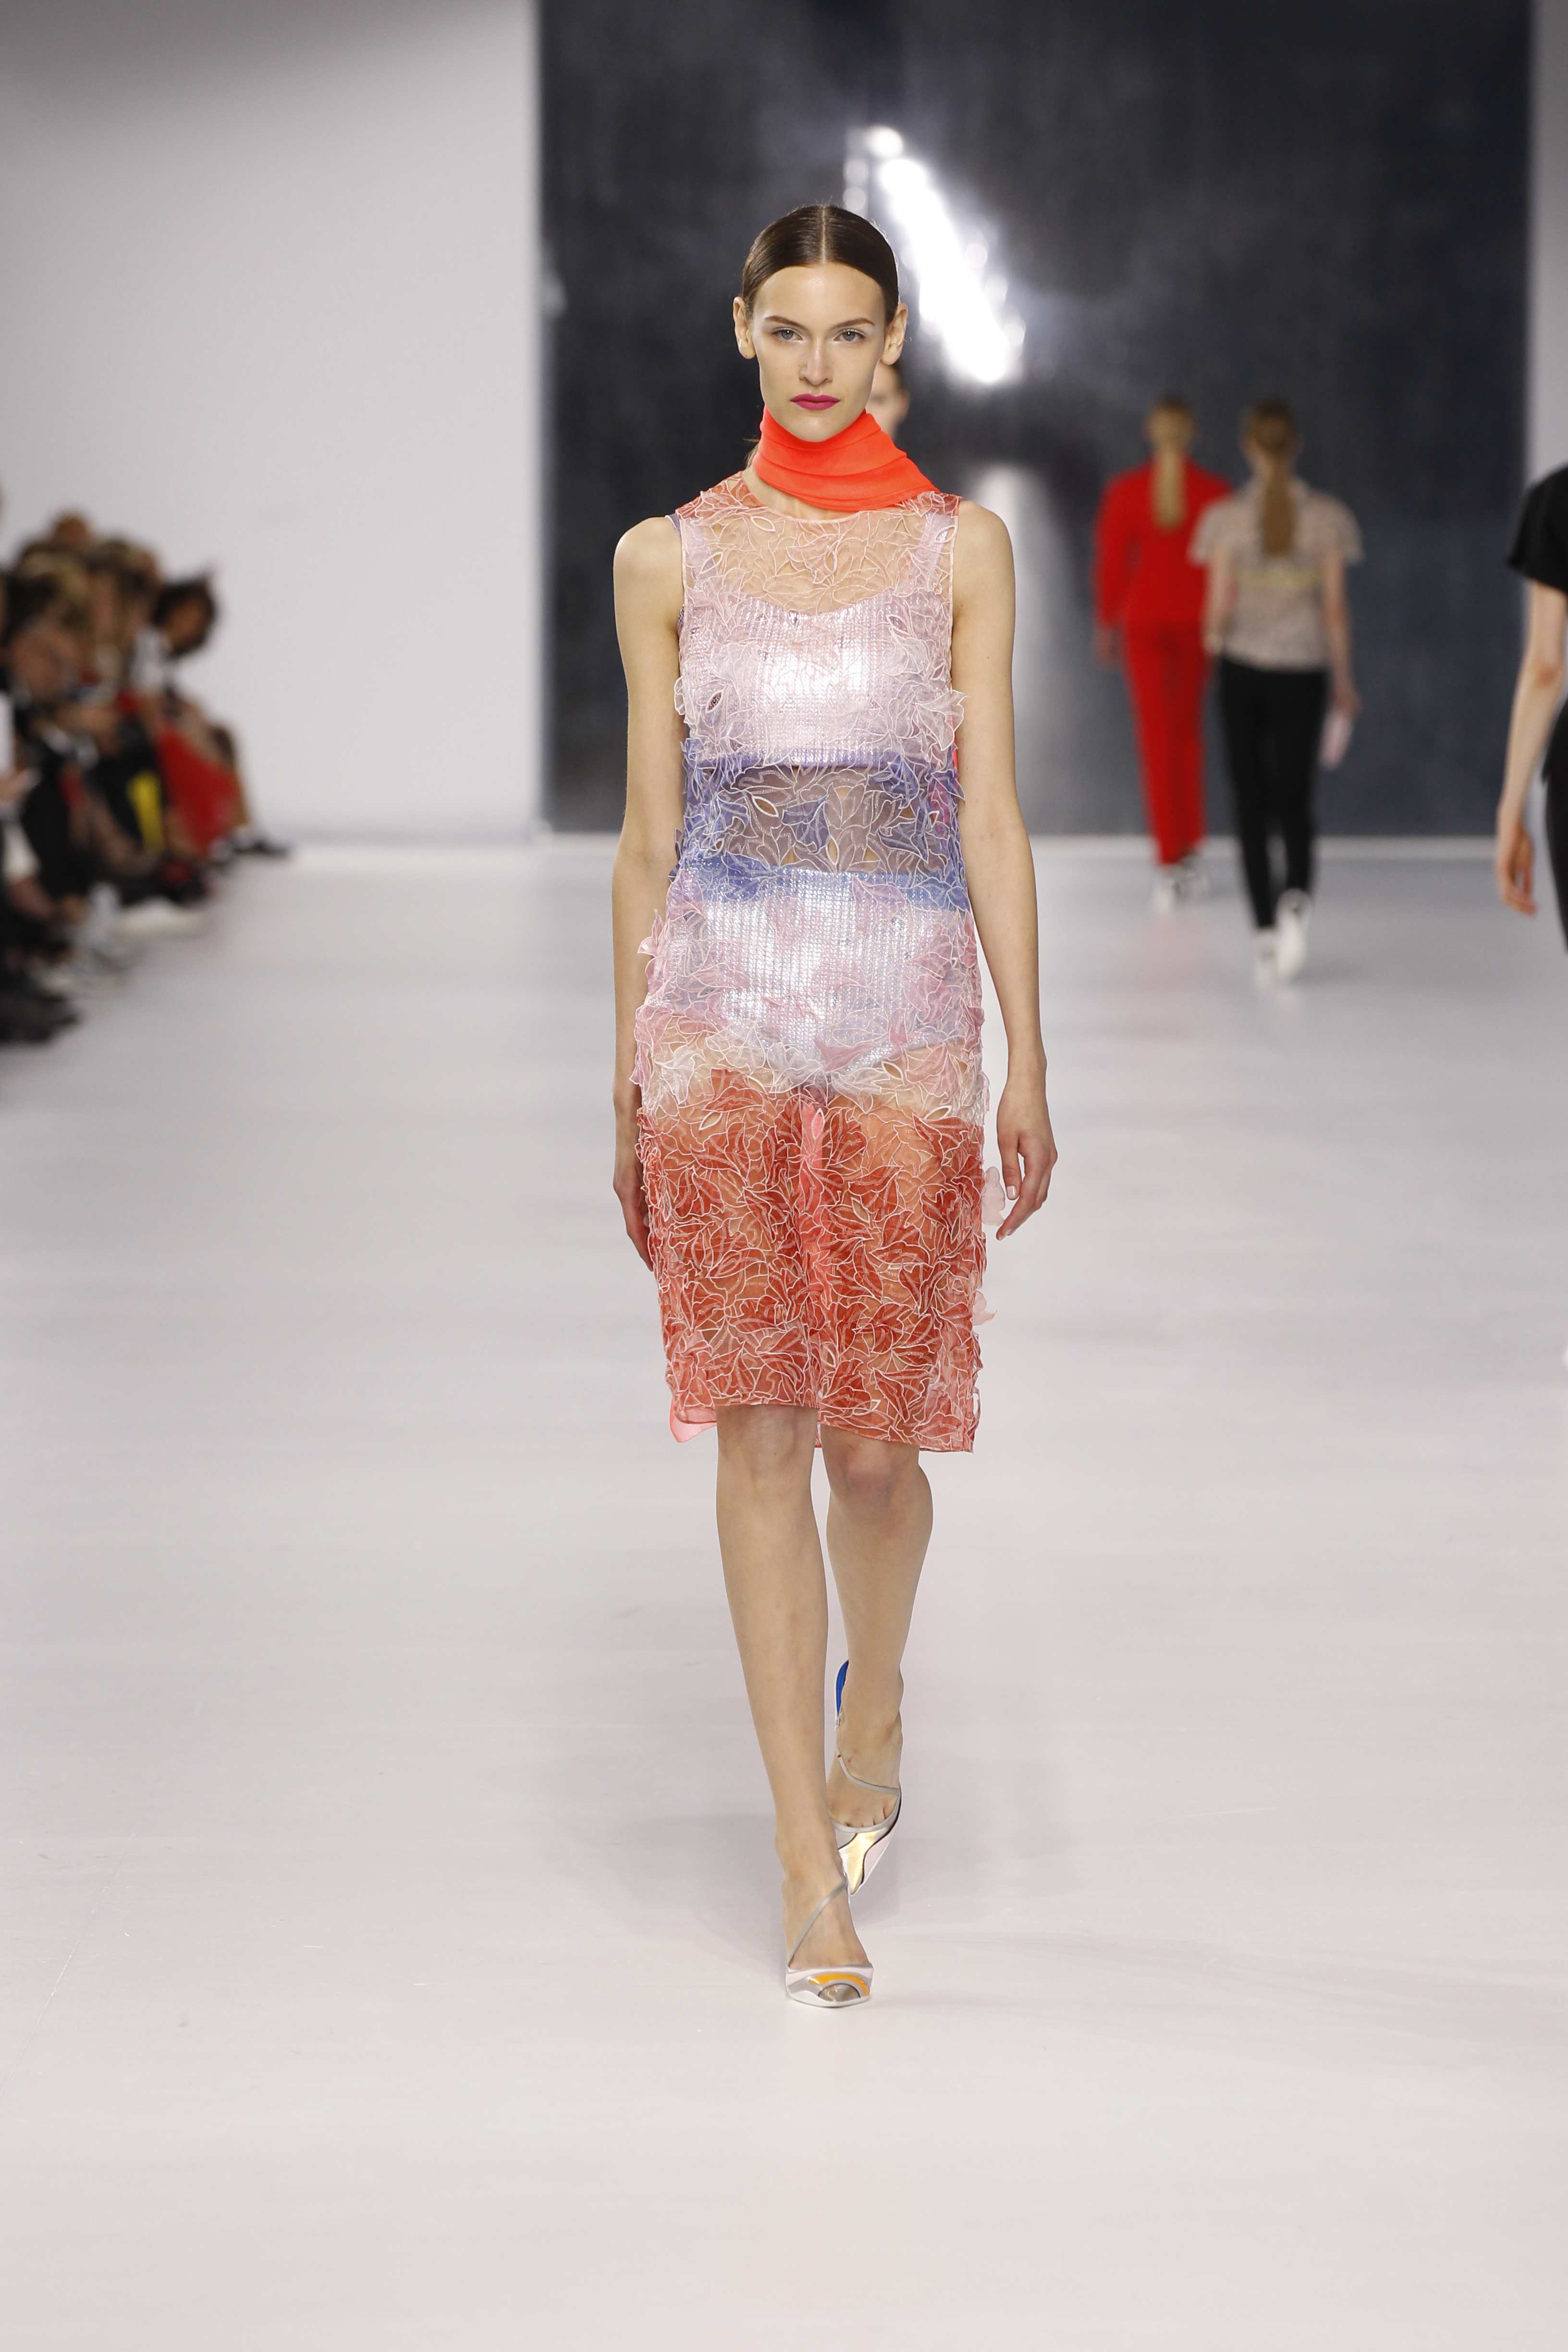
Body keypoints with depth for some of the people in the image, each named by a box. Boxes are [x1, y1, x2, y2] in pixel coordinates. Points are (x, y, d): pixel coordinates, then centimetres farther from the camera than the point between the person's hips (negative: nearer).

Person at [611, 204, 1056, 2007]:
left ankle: (873, 1702, 38)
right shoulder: (668, 558, 6)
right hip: (723, 1019, 0)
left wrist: (1027, 1059, -4)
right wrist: (628, 1083, 9)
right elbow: (649, 834, 9)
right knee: (759, 1428, -4)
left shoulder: (961, 547, 5)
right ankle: (811, 1867, 1)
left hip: (906, 1028, 0)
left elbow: (992, 814, 2)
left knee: (877, 1436, 5)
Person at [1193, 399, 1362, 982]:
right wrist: (1343, 677, 6)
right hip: (1303, 671, 1)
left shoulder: (1226, 518, -6)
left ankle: (1266, 932, 6)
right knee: (1295, 801, 9)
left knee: (1252, 804, 9)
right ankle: (1296, 897, -19)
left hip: (1242, 669, 0)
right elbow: (1335, 605, -3)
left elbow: (1220, 603, -9)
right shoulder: (1327, 517, -3)